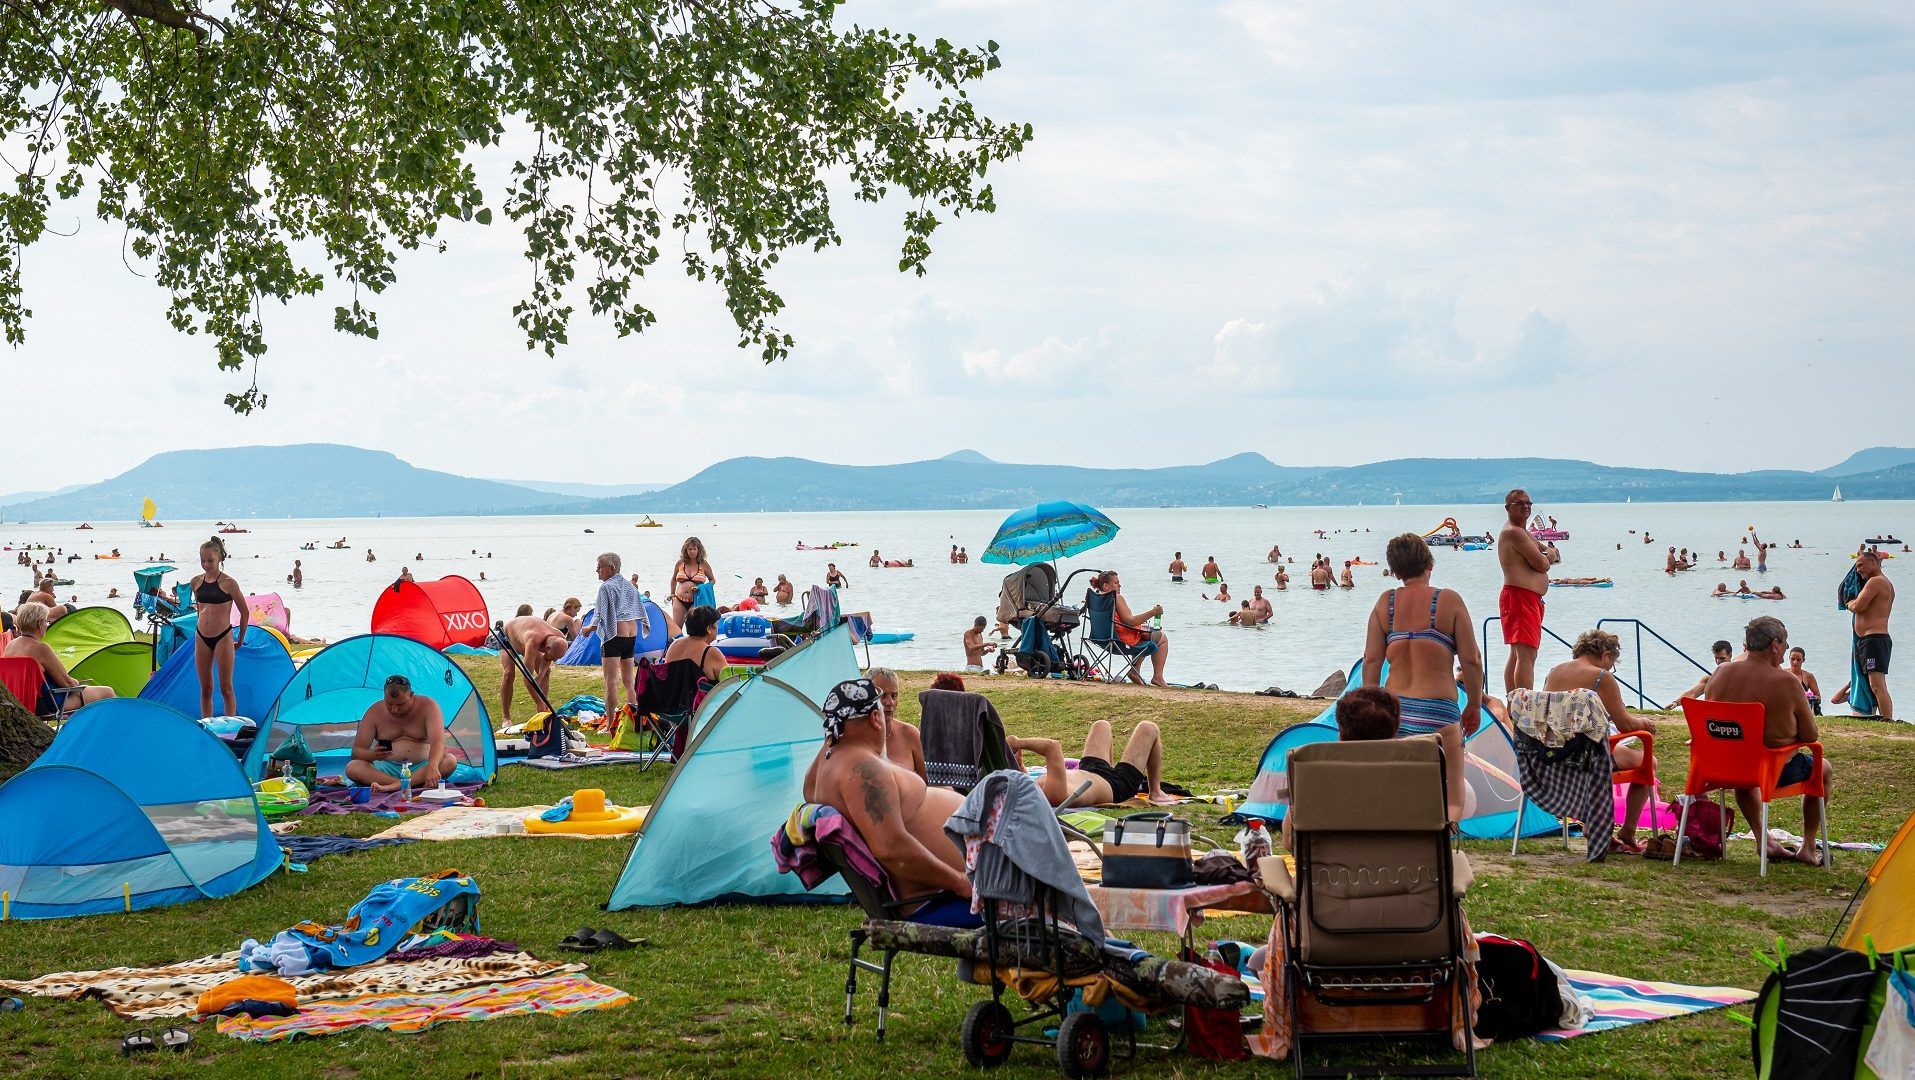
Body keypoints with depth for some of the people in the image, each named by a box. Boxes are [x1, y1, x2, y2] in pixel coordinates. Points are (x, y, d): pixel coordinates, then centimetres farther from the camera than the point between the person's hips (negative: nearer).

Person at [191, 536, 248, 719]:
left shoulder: (228, 583, -9)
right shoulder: (196, 582, 5)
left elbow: (245, 612, -2)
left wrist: (240, 639, 4)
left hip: (222, 637, -5)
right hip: (201, 638, 5)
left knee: (226, 688, -1)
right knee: (205, 689, 9)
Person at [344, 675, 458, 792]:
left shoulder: (427, 706, -7)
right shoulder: (374, 712, -2)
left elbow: (438, 742, -22)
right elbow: (356, 752, 0)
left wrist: (432, 766, -45)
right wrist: (373, 755, -26)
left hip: (421, 768, -1)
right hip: (387, 768, 1)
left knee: (450, 761, -30)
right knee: (351, 767, -27)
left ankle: (394, 786, -44)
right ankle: (416, 784, -41)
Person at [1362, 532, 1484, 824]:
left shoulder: (1385, 602, 6)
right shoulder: (1449, 600, -3)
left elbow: (1371, 661, 5)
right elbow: (1471, 660, -2)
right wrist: (1474, 706, 12)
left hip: (1393, 711, 4)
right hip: (1438, 711, -3)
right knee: (1452, 798, 1)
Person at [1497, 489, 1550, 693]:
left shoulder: (1522, 531, 22)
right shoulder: (1514, 532, -13)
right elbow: (1541, 564, -16)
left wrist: (1543, 556, -1)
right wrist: (1547, 556, 6)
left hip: (1530, 599, 12)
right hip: (1520, 597, -12)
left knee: (1517, 654, 16)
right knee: (1527, 655, -18)